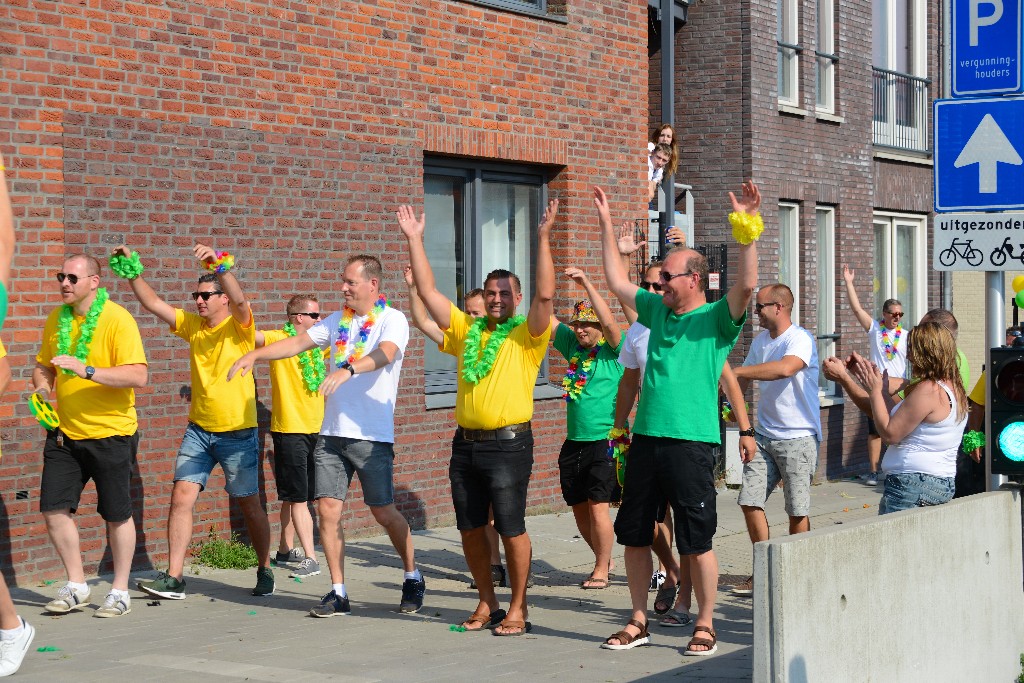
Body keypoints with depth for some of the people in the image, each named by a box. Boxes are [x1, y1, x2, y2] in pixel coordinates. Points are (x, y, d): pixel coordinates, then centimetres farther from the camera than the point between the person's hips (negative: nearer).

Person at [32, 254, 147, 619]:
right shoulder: (56, 319, 6)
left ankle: (120, 591, 19)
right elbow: (43, 366, 18)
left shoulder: (117, 320, -13)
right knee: (54, 509, 2)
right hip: (65, 433, 5)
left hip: (111, 433, -5)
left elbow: (138, 376, -22)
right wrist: (42, 387, -4)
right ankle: (76, 585, 19)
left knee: (116, 515, 4)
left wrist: (88, 371, -32)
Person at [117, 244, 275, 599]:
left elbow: (239, 300, -29)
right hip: (198, 429, 4)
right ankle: (174, 578, -6)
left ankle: (265, 571, 23)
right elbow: (153, 303, 1)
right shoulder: (192, 325, 7)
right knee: (181, 496, -7)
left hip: (238, 432, -4)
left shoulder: (239, 326, -8)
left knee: (250, 504, 6)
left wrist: (220, 265, -43)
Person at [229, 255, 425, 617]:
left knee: (384, 512, 2)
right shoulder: (336, 321, 13)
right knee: (328, 510, -1)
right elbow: (297, 342, 5)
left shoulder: (393, 321, -5)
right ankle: (338, 593, 8)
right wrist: (255, 354, -10)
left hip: (373, 435, -5)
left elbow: (384, 354, -25)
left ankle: (412, 578, 23)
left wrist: (347, 370, -42)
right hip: (332, 434, 5)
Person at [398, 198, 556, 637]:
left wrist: (543, 238, -20)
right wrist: (414, 240, 6)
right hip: (466, 444, 5)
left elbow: (545, 294, -16)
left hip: (508, 444, -5)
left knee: (511, 529, -3)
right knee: (471, 528, 9)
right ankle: (487, 604, 22)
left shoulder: (527, 334, 0)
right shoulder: (466, 331, 13)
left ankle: (517, 608, 9)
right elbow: (428, 293, 10)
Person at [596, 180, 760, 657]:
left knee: (696, 541, -1)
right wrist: (606, 224, 21)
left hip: (691, 443, -7)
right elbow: (617, 281, 23)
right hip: (646, 439, 7)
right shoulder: (657, 311, 15)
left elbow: (746, 285, -21)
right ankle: (639, 622, 23)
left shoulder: (716, 319, -4)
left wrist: (746, 228, -28)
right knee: (633, 536, 11)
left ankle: (705, 626, 11)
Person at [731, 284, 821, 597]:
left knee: (797, 511, -1)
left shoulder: (801, 339, -13)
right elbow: (742, 382, 22)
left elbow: (784, 368, -33)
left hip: (798, 438, -7)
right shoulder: (760, 341, 13)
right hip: (764, 435, 7)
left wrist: (734, 371, -28)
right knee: (750, 501, 0)